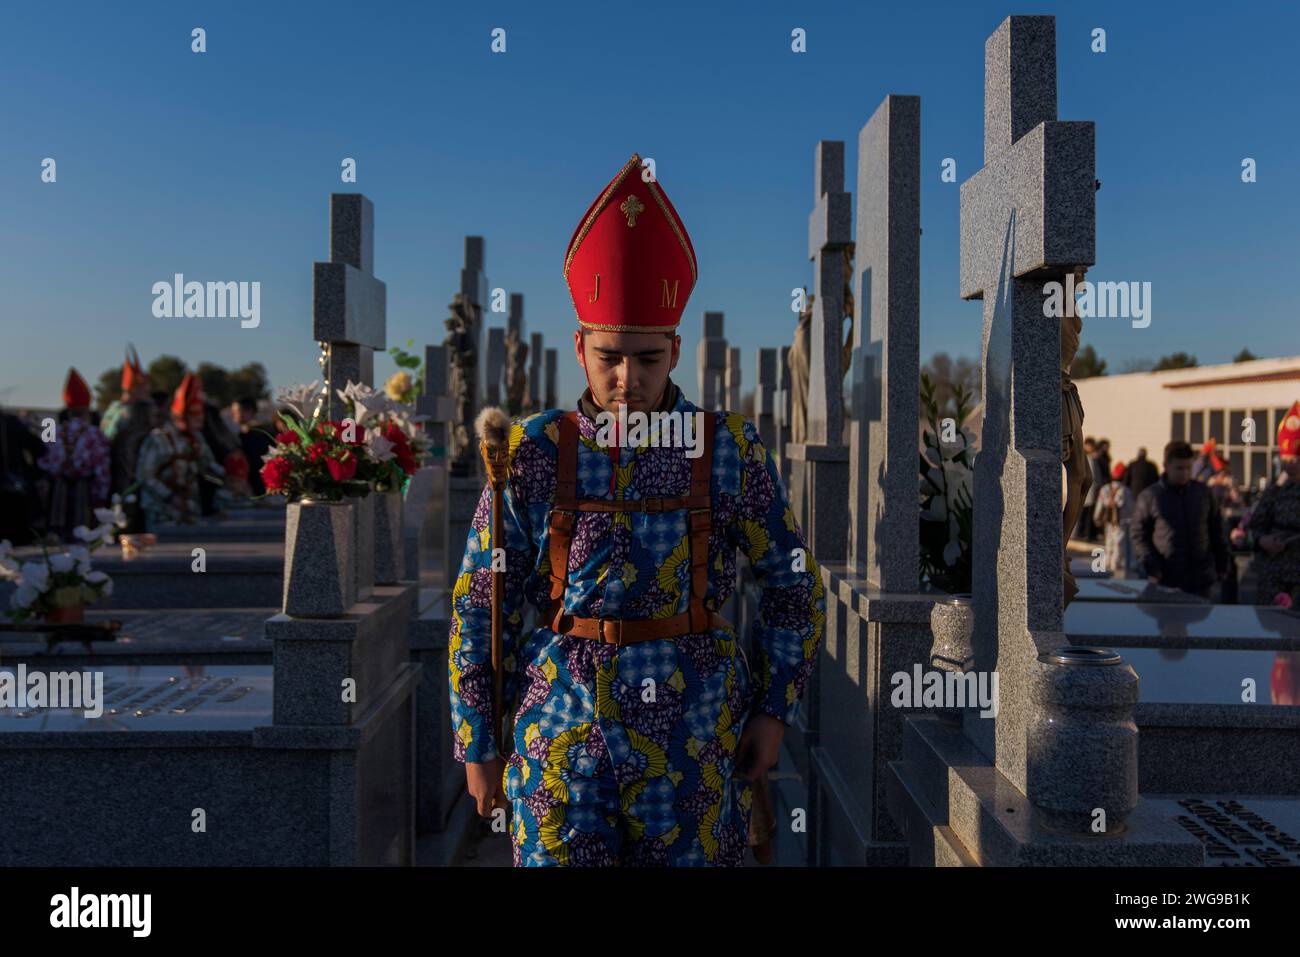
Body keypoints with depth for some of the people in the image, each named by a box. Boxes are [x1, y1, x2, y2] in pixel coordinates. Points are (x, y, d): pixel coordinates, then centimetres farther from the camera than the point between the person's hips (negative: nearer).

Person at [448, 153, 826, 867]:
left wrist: (774, 712, 0)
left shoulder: (733, 450, -5)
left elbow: (795, 584, 4)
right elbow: (477, 605, 1)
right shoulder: (533, 454, -4)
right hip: (561, 745, 0)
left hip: (693, 748, 0)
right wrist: (476, 744, 2)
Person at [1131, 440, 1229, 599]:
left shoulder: (1203, 492, 8)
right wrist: (1151, 567, -11)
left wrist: (1221, 565, 14)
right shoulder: (1149, 496, -2)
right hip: (1166, 581, -3)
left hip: (1201, 580, 3)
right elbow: (1139, 536, -1)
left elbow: (1216, 530, 16)